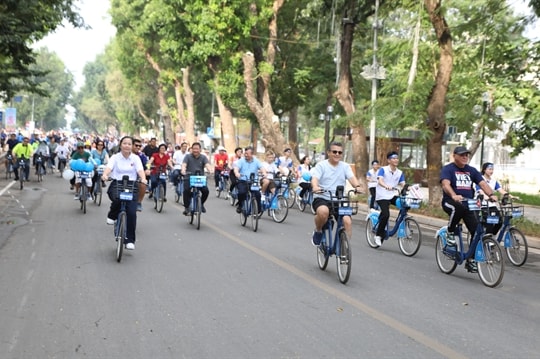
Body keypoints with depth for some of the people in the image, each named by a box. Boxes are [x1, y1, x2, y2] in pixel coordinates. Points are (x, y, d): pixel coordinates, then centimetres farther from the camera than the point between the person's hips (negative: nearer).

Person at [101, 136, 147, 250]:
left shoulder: (136, 158, 6)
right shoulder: (115, 157, 4)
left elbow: (140, 170, -9)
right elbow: (109, 167, -13)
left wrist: (143, 179, -31)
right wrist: (105, 175, -35)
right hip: (117, 184, -1)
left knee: (131, 213, -11)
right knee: (117, 198, -36)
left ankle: (130, 240, 1)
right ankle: (112, 216, -1)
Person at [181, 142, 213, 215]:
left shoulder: (203, 157, 5)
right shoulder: (188, 156, 3)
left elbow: (207, 164, -12)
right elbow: (184, 164, -13)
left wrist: (210, 170, -36)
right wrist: (183, 170, -36)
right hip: (189, 178, -1)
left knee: (206, 191, -17)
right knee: (186, 190, -25)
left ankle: (201, 204, 14)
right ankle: (186, 207, -7)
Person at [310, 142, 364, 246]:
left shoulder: (345, 166, 10)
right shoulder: (321, 165, 2)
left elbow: (352, 178, -7)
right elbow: (315, 178, -15)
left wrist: (357, 186, -30)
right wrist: (315, 187, -39)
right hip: (322, 198, -3)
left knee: (347, 221, -20)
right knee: (323, 211, -36)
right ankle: (318, 231, -4)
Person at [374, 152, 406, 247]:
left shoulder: (400, 173, 7)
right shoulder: (383, 169, -8)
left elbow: (403, 184, -2)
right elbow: (380, 181, -25)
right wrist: (387, 186, -45)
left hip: (392, 196, 5)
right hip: (382, 196, -5)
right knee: (386, 214, -24)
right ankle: (378, 235, -8)